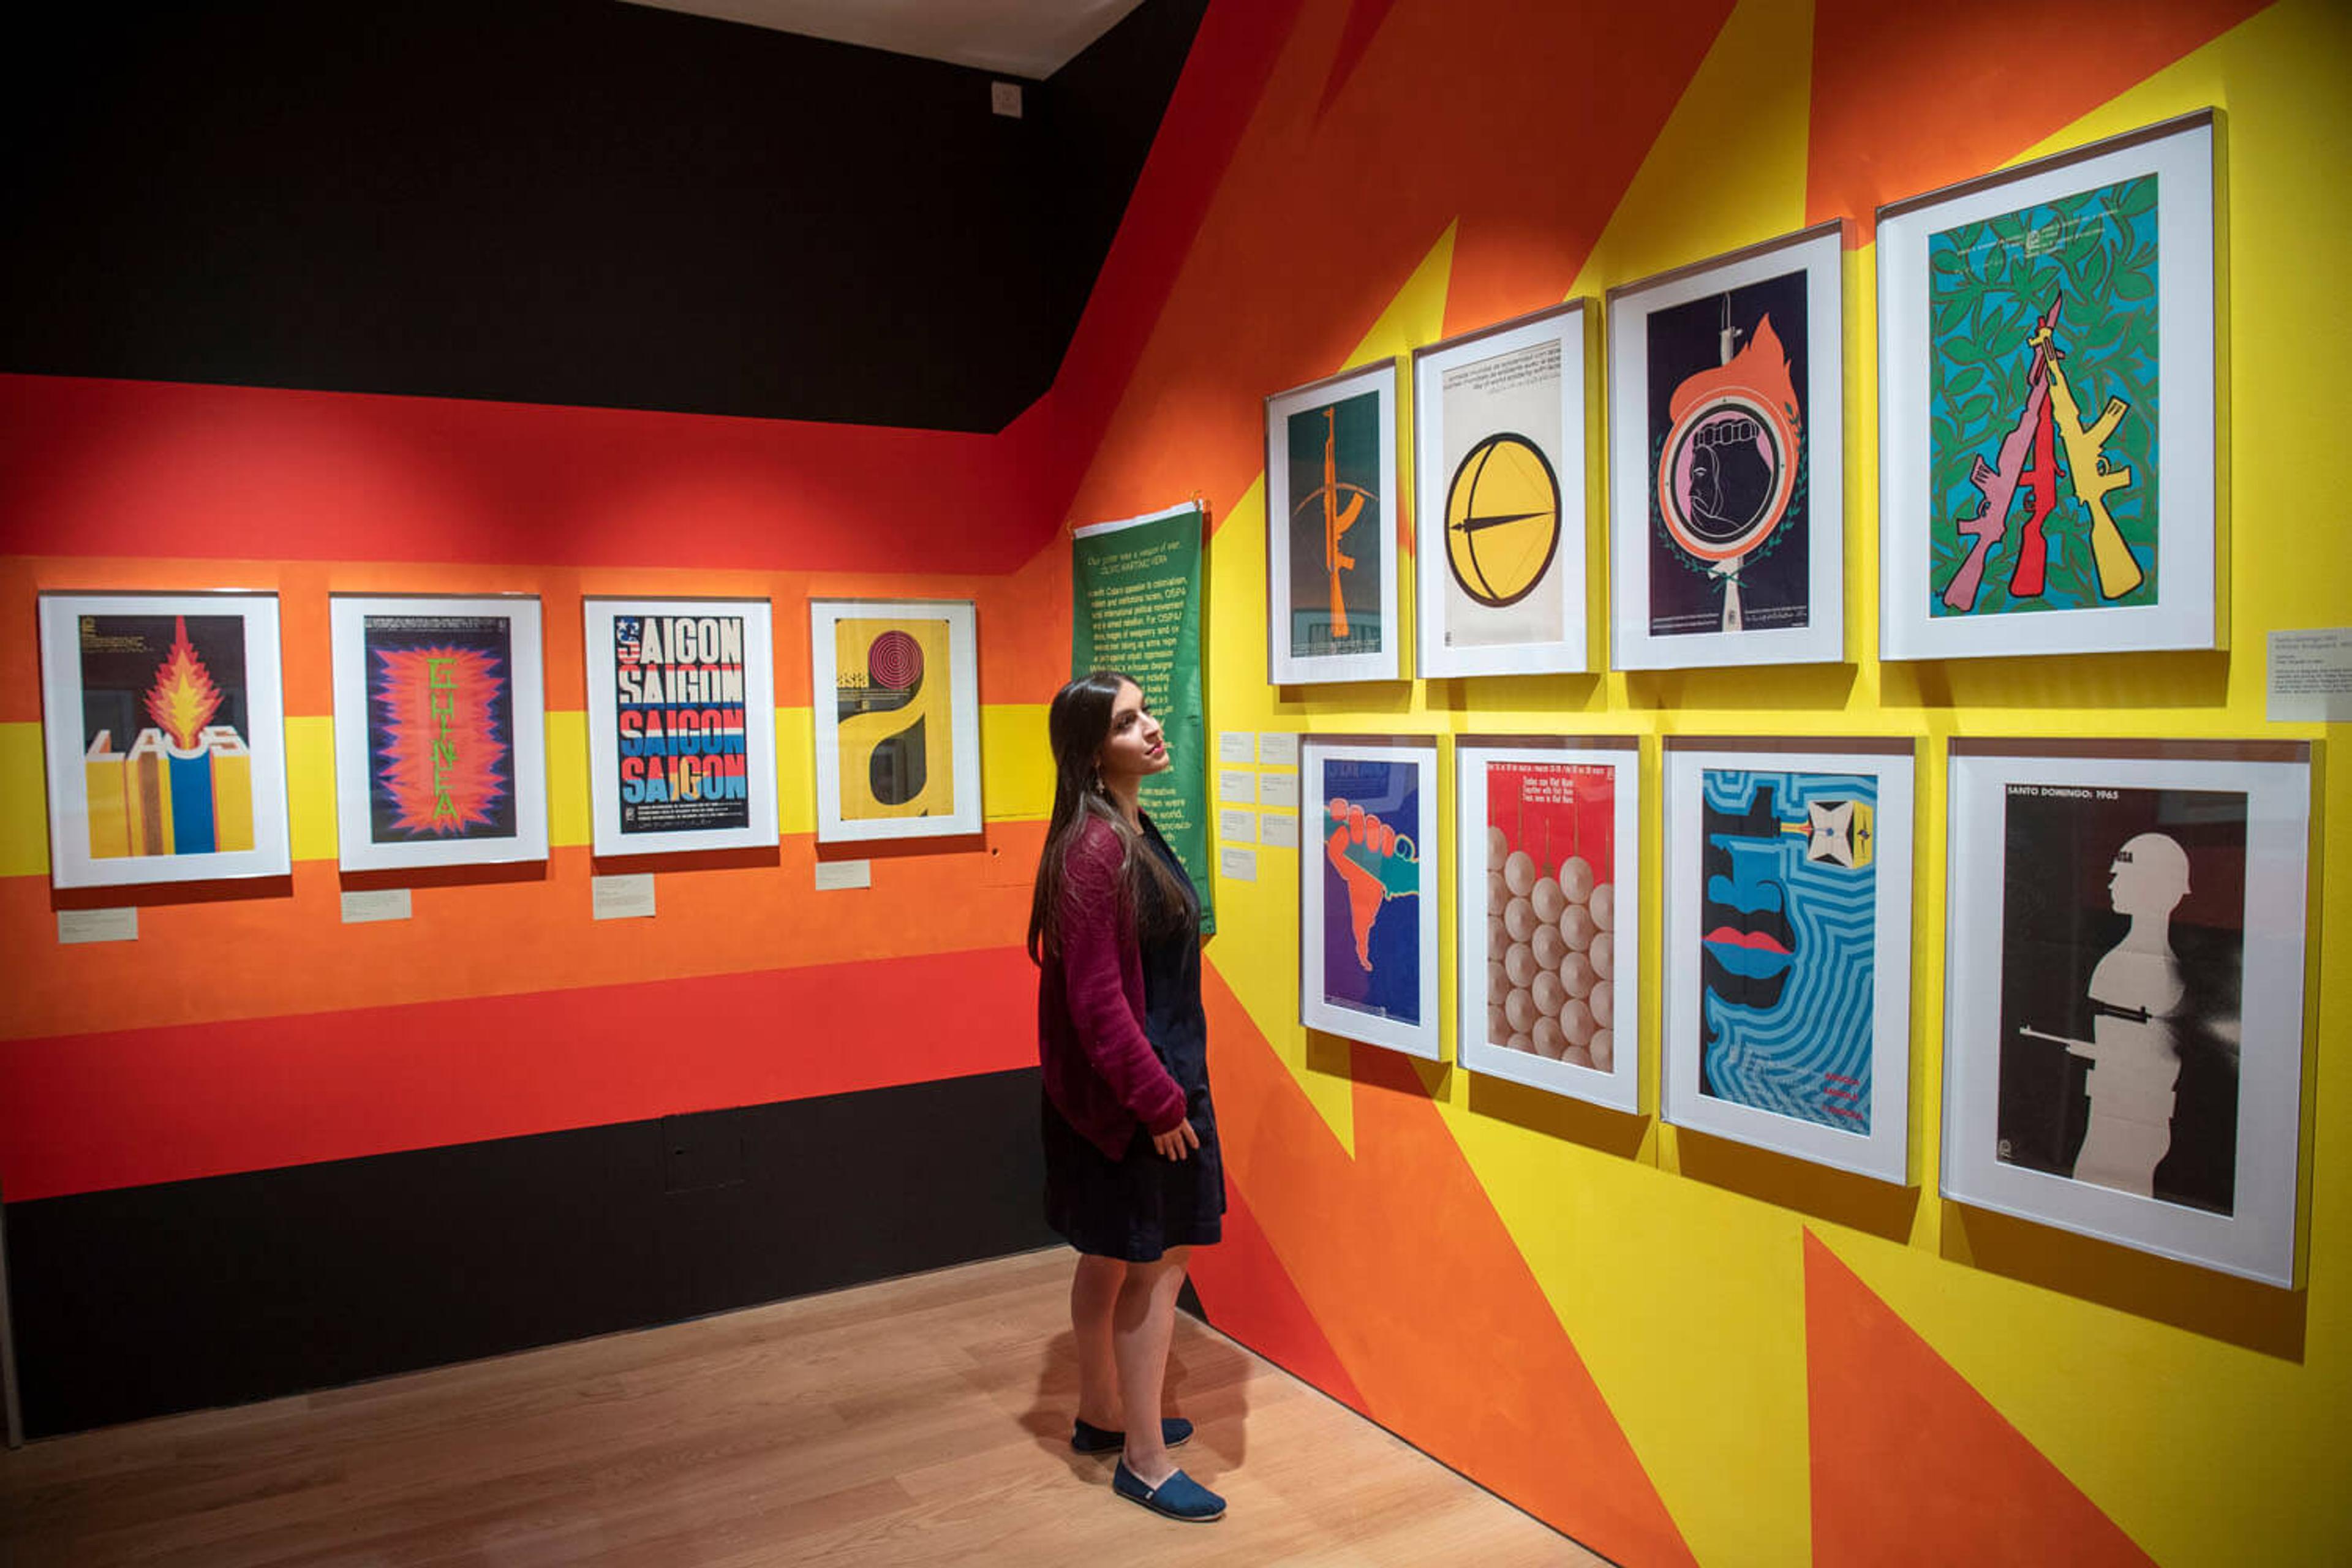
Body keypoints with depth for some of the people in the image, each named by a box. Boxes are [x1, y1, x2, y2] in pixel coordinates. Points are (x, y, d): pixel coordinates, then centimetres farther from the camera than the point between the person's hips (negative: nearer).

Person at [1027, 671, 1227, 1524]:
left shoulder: (1131, 831, 8)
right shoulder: (1094, 849, -23)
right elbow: (1096, 997, -24)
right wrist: (1160, 1100, -20)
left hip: (1152, 1072, 10)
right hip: (1127, 1087, -9)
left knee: (1111, 1257, 20)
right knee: (1156, 1263, 2)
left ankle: (1102, 1416, 37)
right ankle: (1144, 1461, 17)